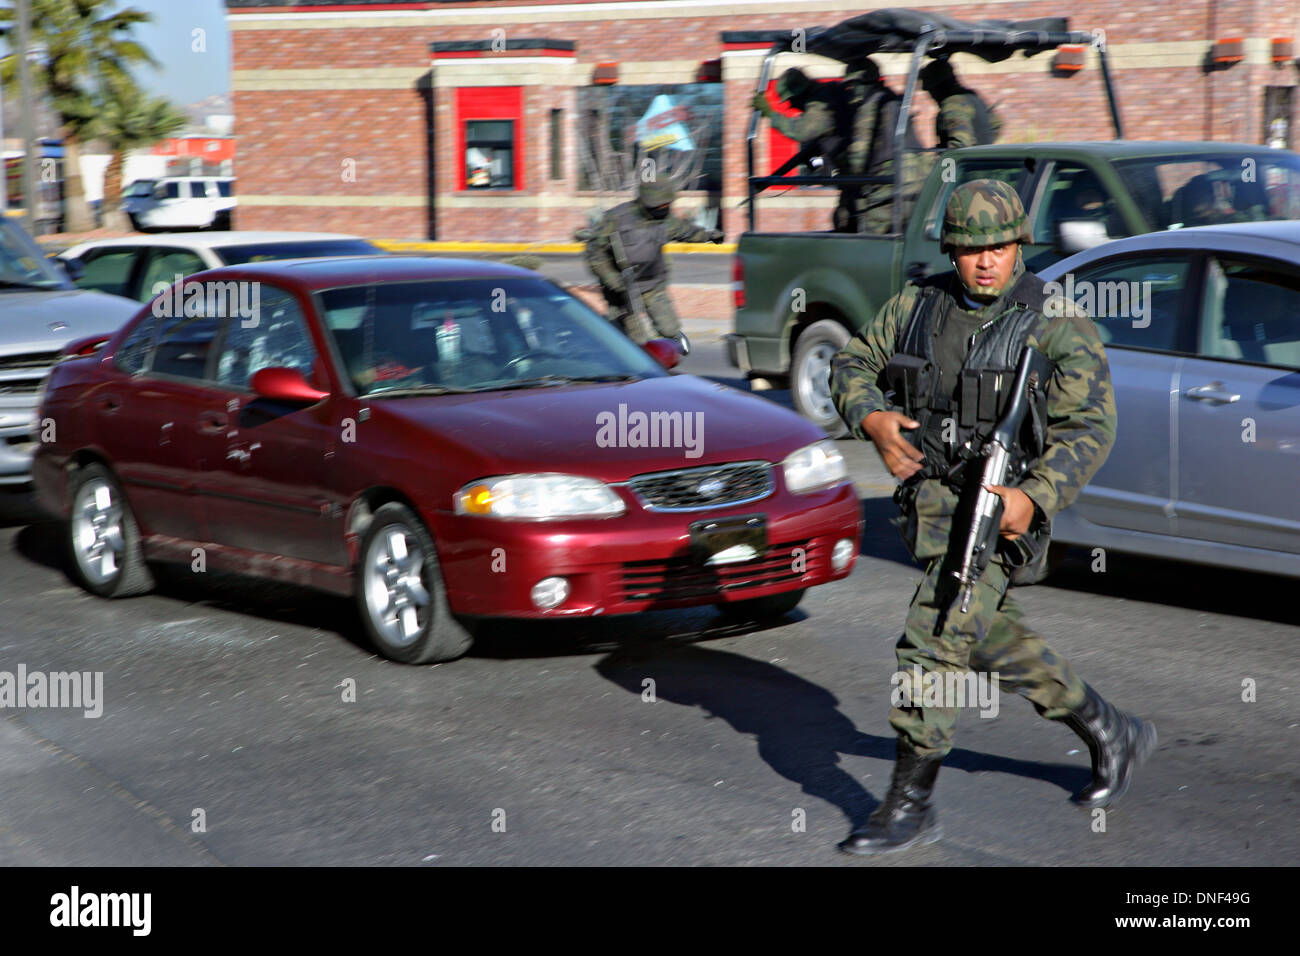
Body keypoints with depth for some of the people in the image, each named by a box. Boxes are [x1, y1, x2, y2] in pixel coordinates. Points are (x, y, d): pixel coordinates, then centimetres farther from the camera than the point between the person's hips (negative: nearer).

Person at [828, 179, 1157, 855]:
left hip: (997, 505, -6)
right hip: (927, 500, 6)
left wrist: (1035, 497, -29)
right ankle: (1109, 734, 35)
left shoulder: (1057, 323, -10)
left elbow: (1089, 428, -15)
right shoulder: (919, 303, 4)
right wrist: (872, 418, -8)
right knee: (992, 640, 17)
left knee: (932, 642, -11)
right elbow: (852, 363, 14)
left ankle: (909, 806, 0)